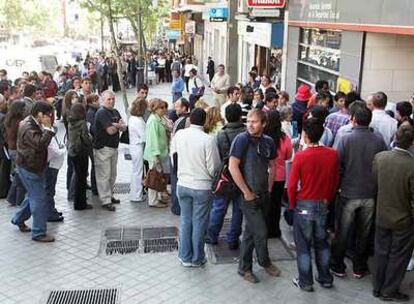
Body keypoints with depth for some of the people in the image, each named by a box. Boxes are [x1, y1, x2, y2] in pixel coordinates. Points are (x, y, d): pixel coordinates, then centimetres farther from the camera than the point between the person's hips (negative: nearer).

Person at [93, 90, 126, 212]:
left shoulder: (115, 112, 14)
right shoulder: (101, 113, -13)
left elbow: (124, 128, 7)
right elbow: (111, 130, -21)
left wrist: (117, 125, -14)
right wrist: (119, 125, -2)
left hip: (114, 147, 9)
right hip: (103, 148, -9)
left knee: (112, 175, 15)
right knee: (104, 175, -5)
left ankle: (109, 196, 28)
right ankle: (105, 201, -2)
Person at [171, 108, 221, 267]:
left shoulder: (178, 135, -6)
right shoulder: (208, 140, -19)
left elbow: (173, 158, 6)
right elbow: (214, 167, -14)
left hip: (182, 184, 4)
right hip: (202, 187, -4)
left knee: (185, 220, 16)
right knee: (199, 222, 9)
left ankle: (185, 257, 24)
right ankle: (196, 259, 21)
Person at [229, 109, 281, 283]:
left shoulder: (268, 142, 4)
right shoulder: (242, 139, -14)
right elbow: (232, 166, -19)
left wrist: (269, 187, 10)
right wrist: (246, 192, -16)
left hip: (263, 195, 6)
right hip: (249, 196, -6)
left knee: (250, 232, 15)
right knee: (261, 232, -3)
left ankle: (244, 268, 27)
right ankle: (264, 262, 23)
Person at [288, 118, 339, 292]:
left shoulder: (300, 156, -19)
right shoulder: (332, 154, -8)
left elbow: (292, 185, -14)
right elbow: (335, 181, 3)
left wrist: (292, 205, 2)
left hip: (304, 205, -4)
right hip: (323, 204, 4)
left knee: (303, 245, 9)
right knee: (322, 243, 19)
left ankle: (306, 282, 18)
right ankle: (325, 279, 30)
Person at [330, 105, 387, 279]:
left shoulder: (345, 139, -13)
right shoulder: (379, 141, -7)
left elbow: (338, 166, -11)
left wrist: (338, 185, 6)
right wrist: (377, 186, 14)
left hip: (348, 194, -2)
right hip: (370, 194, 2)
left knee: (342, 232, 12)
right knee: (364, 233, 15)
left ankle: (338, 267, 22)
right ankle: (359, 268, 27)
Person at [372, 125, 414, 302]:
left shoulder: (379, 157, -14)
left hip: (382, 216, 4)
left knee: (381, 252, 19)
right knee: (398, 256, 14)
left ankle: (378, 288, 32)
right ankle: (389, 291, 27)